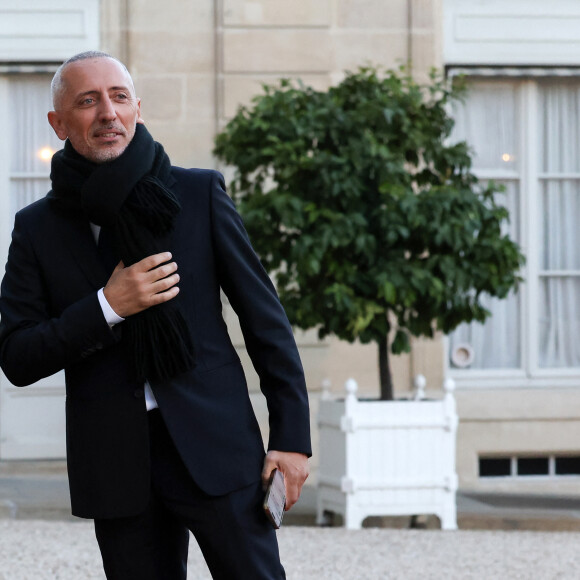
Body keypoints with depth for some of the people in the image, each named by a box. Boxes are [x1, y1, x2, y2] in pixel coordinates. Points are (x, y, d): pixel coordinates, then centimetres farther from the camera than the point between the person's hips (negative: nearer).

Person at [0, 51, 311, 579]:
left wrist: (291, 433, -1)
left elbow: (264, 315, 4)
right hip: (117, 468, 1)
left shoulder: (199, 193, 3)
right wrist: (107, 307, -12)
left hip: (214, 446, -1)